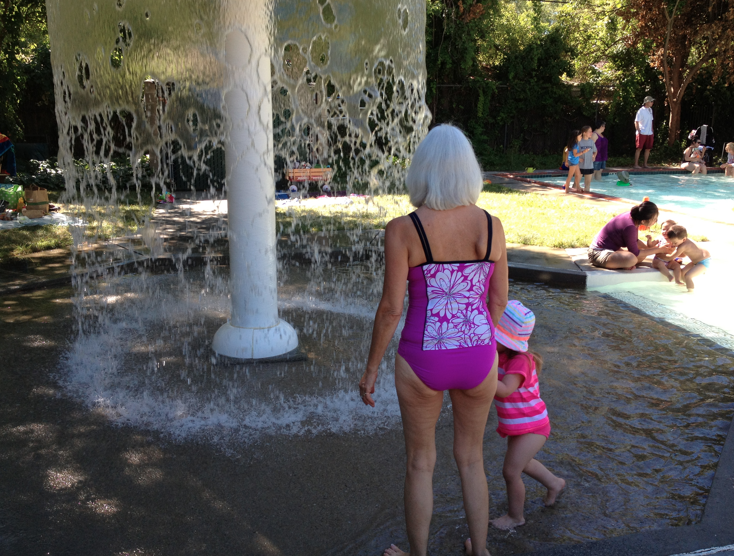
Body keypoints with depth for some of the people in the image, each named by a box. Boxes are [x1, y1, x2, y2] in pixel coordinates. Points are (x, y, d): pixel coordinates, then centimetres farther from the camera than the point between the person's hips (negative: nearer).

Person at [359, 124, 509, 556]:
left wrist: (371, 369, -1)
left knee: (420, 462, 19)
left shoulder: (403, 230, -15)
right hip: (478, 359, 3)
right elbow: (499, 300, 3)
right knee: (471, 458, 25)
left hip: (423, 362, -3)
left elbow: (391, 308, -13)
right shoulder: (492, 225, -5)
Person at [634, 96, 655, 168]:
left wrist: (652, 131, 15)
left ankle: (645, 163, 16)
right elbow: (636, 122, -10)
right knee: (639, 148, -4)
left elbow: (651, 121, 19)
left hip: (649, 133, 7)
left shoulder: (650, 110, 12)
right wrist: (638, 132, -15)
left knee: (648, 149, 7)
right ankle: (636, 164, 0)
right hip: (642, 133, -7)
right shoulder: (641, 110, -9)